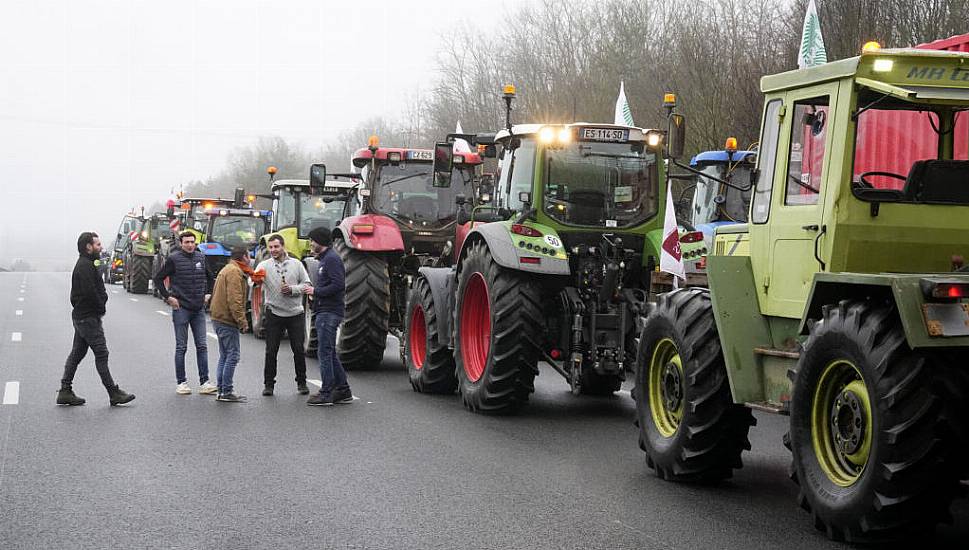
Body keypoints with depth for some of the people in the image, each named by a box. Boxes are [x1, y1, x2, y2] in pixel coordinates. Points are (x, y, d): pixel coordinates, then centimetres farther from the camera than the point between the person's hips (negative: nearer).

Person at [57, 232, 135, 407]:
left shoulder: (86, 264, 18)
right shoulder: (85, 266, -16)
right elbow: (89, 292, -23)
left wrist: (102, 297, 3)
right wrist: (101, 307, -11)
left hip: (81, 316, 11)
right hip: (89, 317, -11)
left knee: (77, 353, 12)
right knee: (101, 354, -7)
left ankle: (65, 392, 14)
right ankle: (114, 393, -5)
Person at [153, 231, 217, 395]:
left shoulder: (201, 258, 8)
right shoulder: (174, 259, -6)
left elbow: (210, 277, 24)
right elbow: (158, 278, -2)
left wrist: (208, 293, 14)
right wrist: (168, 297, -6)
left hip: (199, 308, 4)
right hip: (181, 308, -4)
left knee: (202, 346, 3)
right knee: (181, 347, 2)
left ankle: (204, 382, 5)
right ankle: (181, 383, 9)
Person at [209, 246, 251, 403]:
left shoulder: (227, 269, 19)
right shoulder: (234, 272, -14)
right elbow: (234, 299, -22)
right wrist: (242, 320, -21)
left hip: (219, 318, 11)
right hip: (227, 320, -11)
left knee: (225, 356, 14)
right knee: (232, 356, -7)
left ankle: (222, 391, 17)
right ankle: (226, 392, -7)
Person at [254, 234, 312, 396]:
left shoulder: (296, 264, 4)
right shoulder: (264, 265, -1)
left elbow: (307, 285, 4)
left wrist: (293, 289, -13)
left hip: (295, 314, 1)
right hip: (274, 314, -1)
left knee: (299, 350, 4)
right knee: (271, 351, 1)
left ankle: (301, 382, 18)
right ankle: (269, 384, 11)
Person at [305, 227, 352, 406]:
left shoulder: (332, 259, -13)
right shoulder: (325, 259, 20)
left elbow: (338, 285, -23)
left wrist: (316, 291, -15)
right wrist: (315, 292, 9)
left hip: (329, 313, -11)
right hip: (325, 312, 11)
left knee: (325, 353, -8)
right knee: (330, 353, 13)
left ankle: (326, 394, -5)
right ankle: (343, 391, 17)